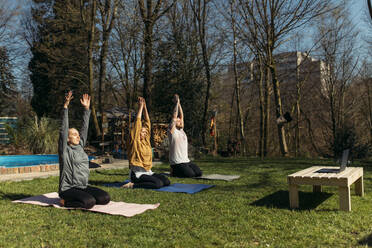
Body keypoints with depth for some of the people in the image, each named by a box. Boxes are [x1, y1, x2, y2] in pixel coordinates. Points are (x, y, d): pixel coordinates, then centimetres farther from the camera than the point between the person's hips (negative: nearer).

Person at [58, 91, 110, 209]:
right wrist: (66, 106, -21)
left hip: (83, 187, 7)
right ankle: (66, 202, -4)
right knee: (89, 202, -30)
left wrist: (86, 108, 12)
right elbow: (63, 129, -14)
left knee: (105, 198, -10)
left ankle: (80, 198, 9)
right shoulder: (65, 150, -6)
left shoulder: (80, 146, 11)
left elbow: (85, 128, 13)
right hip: (68, 189, -7)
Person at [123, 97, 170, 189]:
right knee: (159, 183, -25)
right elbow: (137, 122, -6)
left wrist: (145, 107, 10)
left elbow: (147, 123, 12)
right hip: (137, 173, -8)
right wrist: (140, 107, -1)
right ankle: (133, 185, -10)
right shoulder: (135, 141, -4)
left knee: (167, 181, -8)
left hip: (148, 172, 8)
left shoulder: (146, 140, 13)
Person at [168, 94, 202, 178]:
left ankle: (180, 170, 15)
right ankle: (174, 171, 4)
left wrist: (179, 103, 10)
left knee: (199, 173, -8)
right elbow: (174, 116, -9)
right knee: (190, 174, -23)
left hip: (186, 161, 7)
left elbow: (181, 116, 12)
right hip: (177, 162, -7)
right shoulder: (172, 131, -3)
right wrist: (176, 103, -5)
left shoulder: (181, 130, 15)